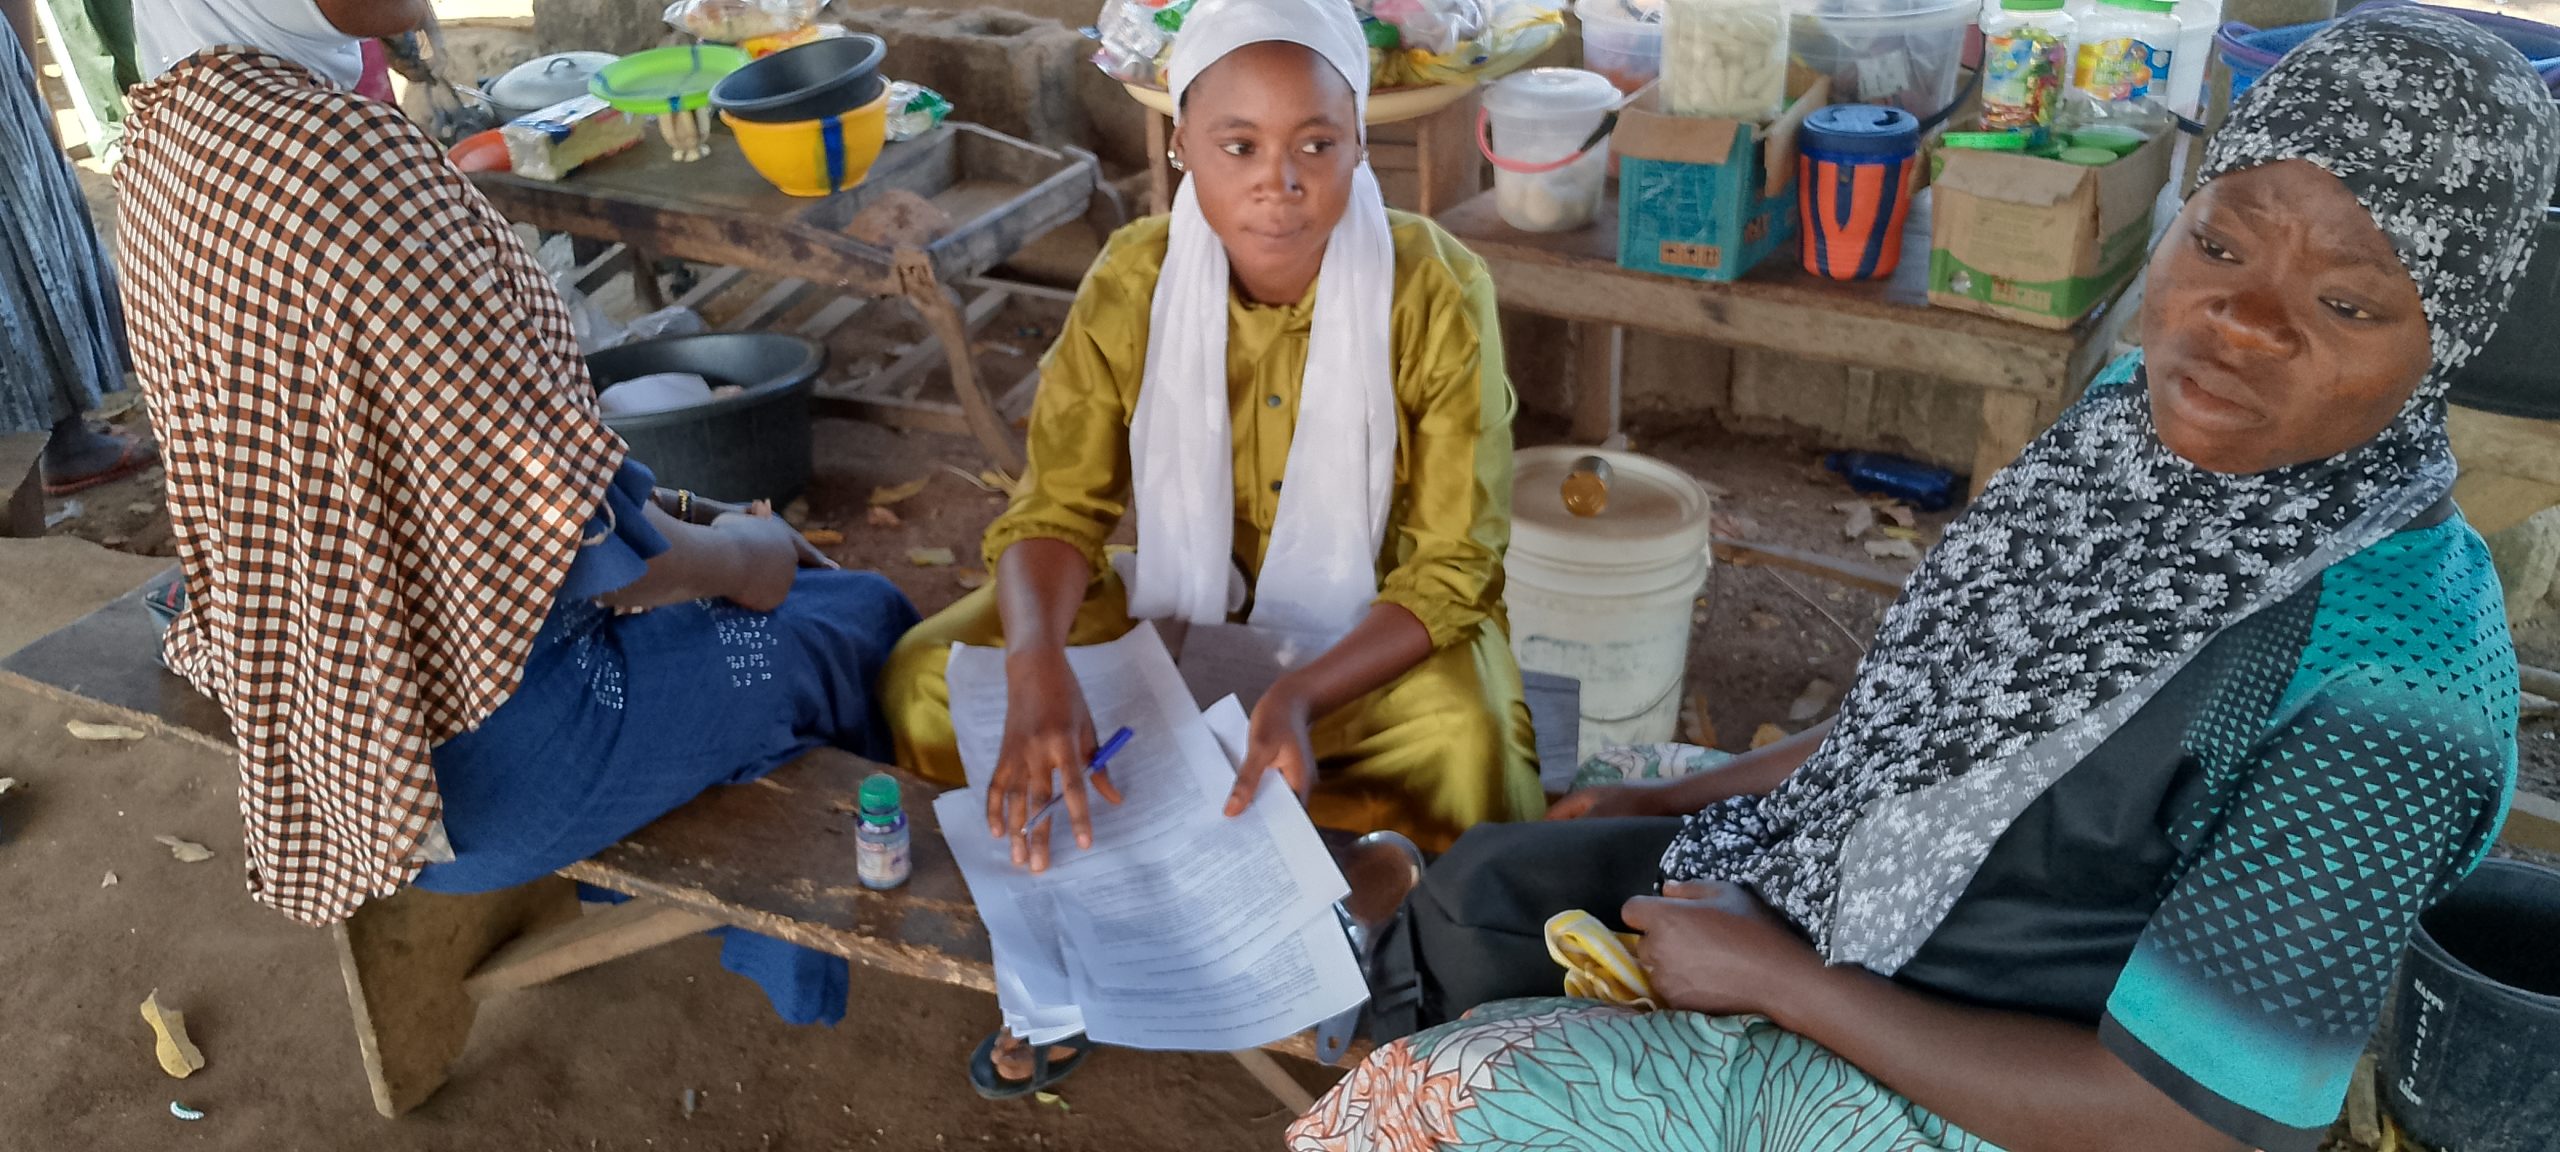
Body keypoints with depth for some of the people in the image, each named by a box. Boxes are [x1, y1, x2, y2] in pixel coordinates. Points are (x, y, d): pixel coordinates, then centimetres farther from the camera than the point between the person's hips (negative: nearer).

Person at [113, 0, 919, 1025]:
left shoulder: (167, 129, -1)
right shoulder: (346, 160, -31)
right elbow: (572, 539, -27)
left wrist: (683, 511, 6)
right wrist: (738, 554, -7)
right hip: (471, 758, -8)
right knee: (865, 625, 11)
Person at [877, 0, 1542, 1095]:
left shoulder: (1435, 292, -20)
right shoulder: (1134, 279, -13)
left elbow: (1450, 572, -18)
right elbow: (1056, 510, -13)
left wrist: (1303, 697, -37)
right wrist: (1038, 658, -36)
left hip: (1379, 639, -2)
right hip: (1180, 615, 2)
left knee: (1473, 768, -34)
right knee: (927, 681, -14)